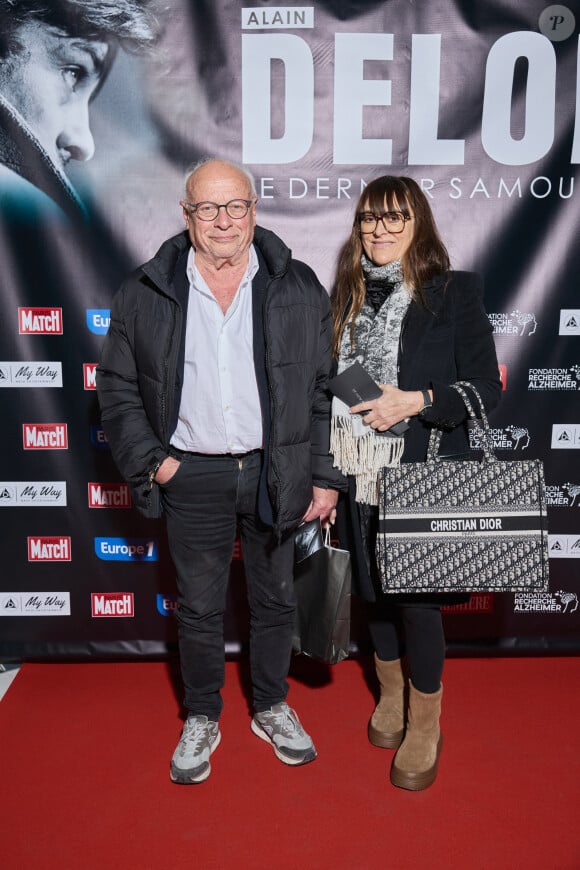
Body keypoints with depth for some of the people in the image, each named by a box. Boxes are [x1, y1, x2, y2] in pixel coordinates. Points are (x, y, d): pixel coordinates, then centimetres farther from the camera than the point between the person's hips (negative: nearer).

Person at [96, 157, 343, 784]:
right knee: (198, 608, 13)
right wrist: (149, 461, -5)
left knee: (274, 600, 16)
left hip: (274, 474, 1)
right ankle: (201, 720, 36)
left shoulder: (299, 289, -1)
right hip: (193, 478, 0)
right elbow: (117, 387, 5)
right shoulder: (145, 294, -1)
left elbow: (327, 390, 0)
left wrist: (326, 477, -3)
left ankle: (271, 707, 39)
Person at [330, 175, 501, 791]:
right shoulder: (344, 295, 8)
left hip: (419, 479, -4)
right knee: (373, 588, 17)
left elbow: (485, 389, -6)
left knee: (415, 597, 4)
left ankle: (424, 727, 28)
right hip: (356, 477, 5)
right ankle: (391, 695, 42)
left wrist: (417, 402, -21)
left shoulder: (454, 293, -6)